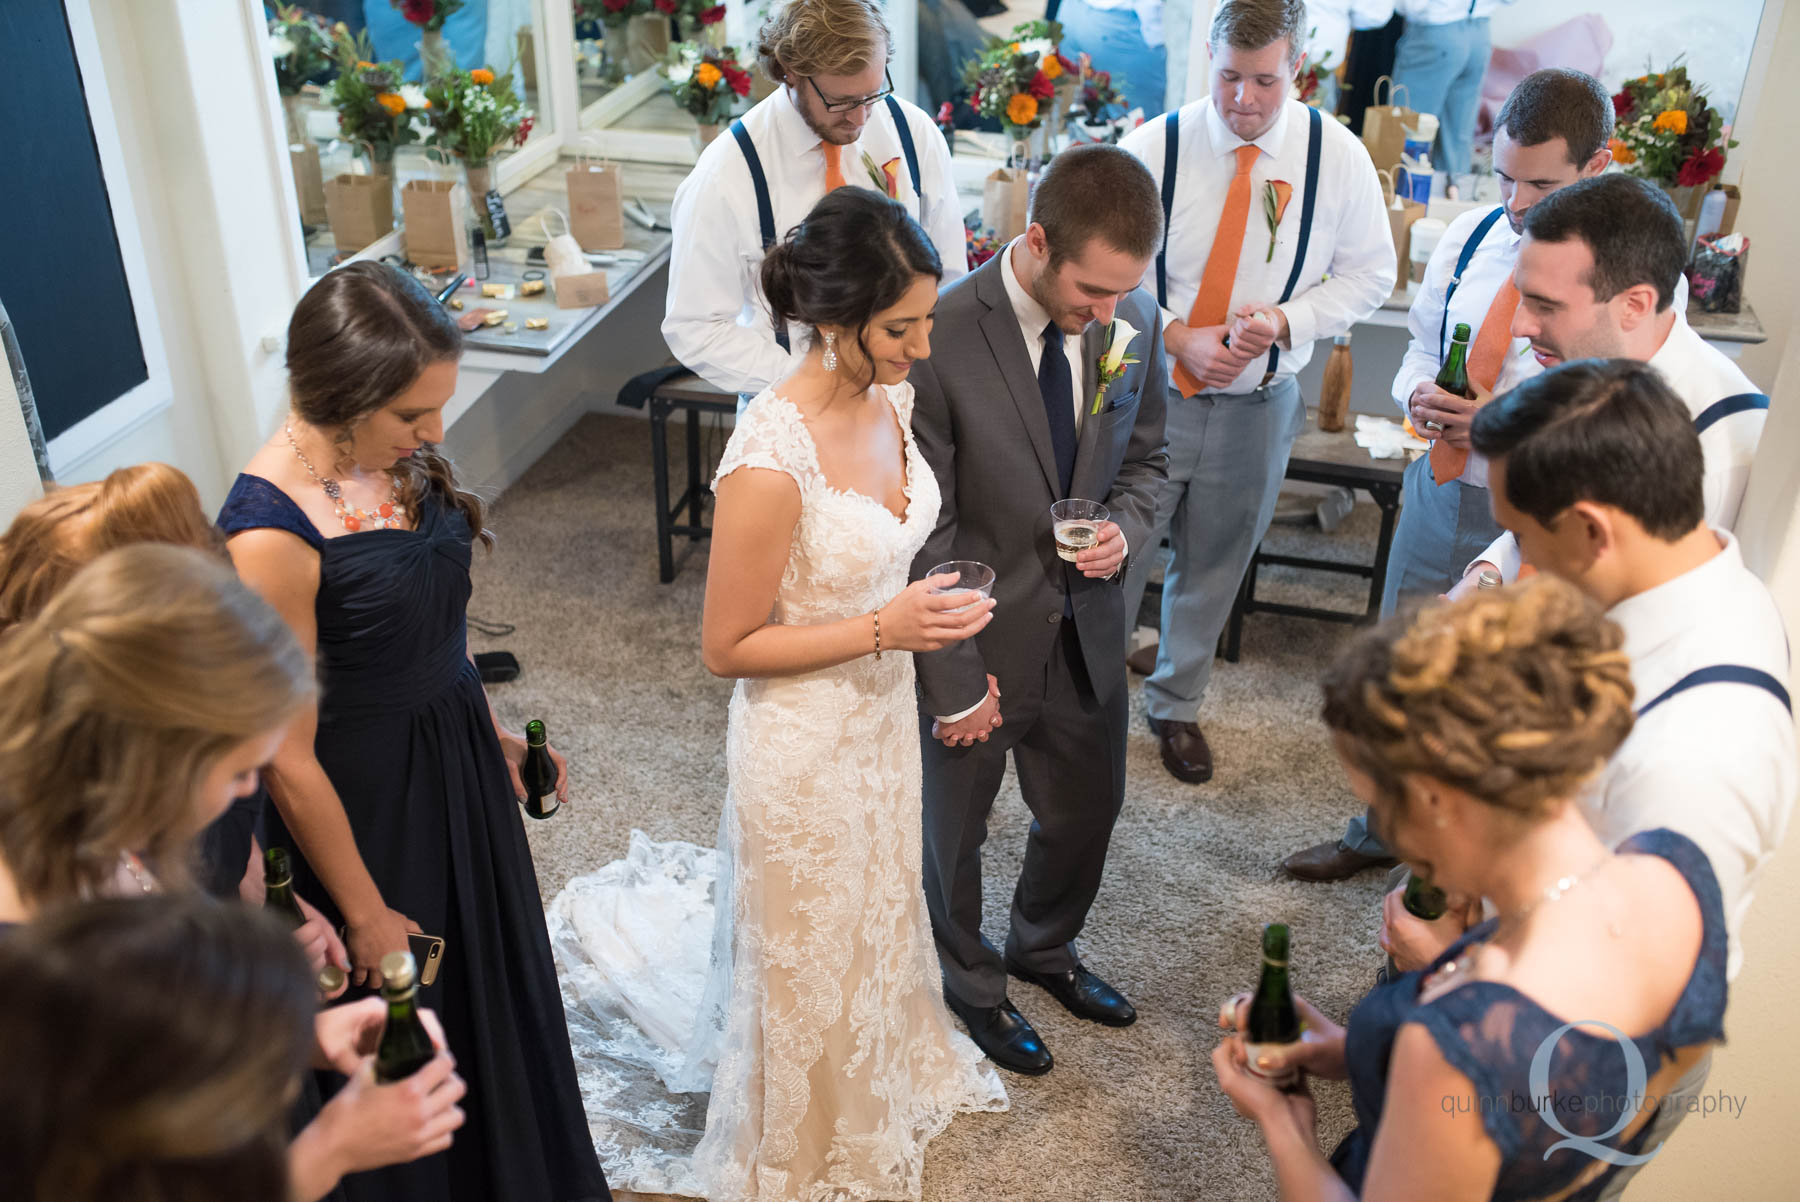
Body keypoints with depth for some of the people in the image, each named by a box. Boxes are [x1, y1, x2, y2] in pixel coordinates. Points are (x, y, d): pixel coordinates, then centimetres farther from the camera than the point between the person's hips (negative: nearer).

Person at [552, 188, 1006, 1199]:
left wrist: (937, 621, 5)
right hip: (807, 743, -7)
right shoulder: (772, 464, -33)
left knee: (878, 914, 30)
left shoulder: (892, 394, -8)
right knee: (813, 961, 18)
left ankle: (885, 1071, 58)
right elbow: (729, 646, -23)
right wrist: (883, 630, -28)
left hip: (884, 712, 7)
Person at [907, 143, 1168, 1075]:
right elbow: (919, 532, -20)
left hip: (1085, 630, 5)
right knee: (955, 826, 19)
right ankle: (971, 980, 49)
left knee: (1088, 806, 24)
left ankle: (1043, 947, 55)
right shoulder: (939, 339, -26)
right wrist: (955, 682, -17)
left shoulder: (1133, 319, -9)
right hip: (980, 639, -5)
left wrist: (1126, 528, -14)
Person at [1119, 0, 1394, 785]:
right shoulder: (1153, 147, -10)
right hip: (1151, 392, -1)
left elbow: (1369, 272, 2)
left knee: (1213, 569, 16)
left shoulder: (1336, 156, -5)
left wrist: (1283, 322, -15)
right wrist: (1178, 338, -17)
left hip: (1257, 405, 2)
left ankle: (1175, 707, 37)